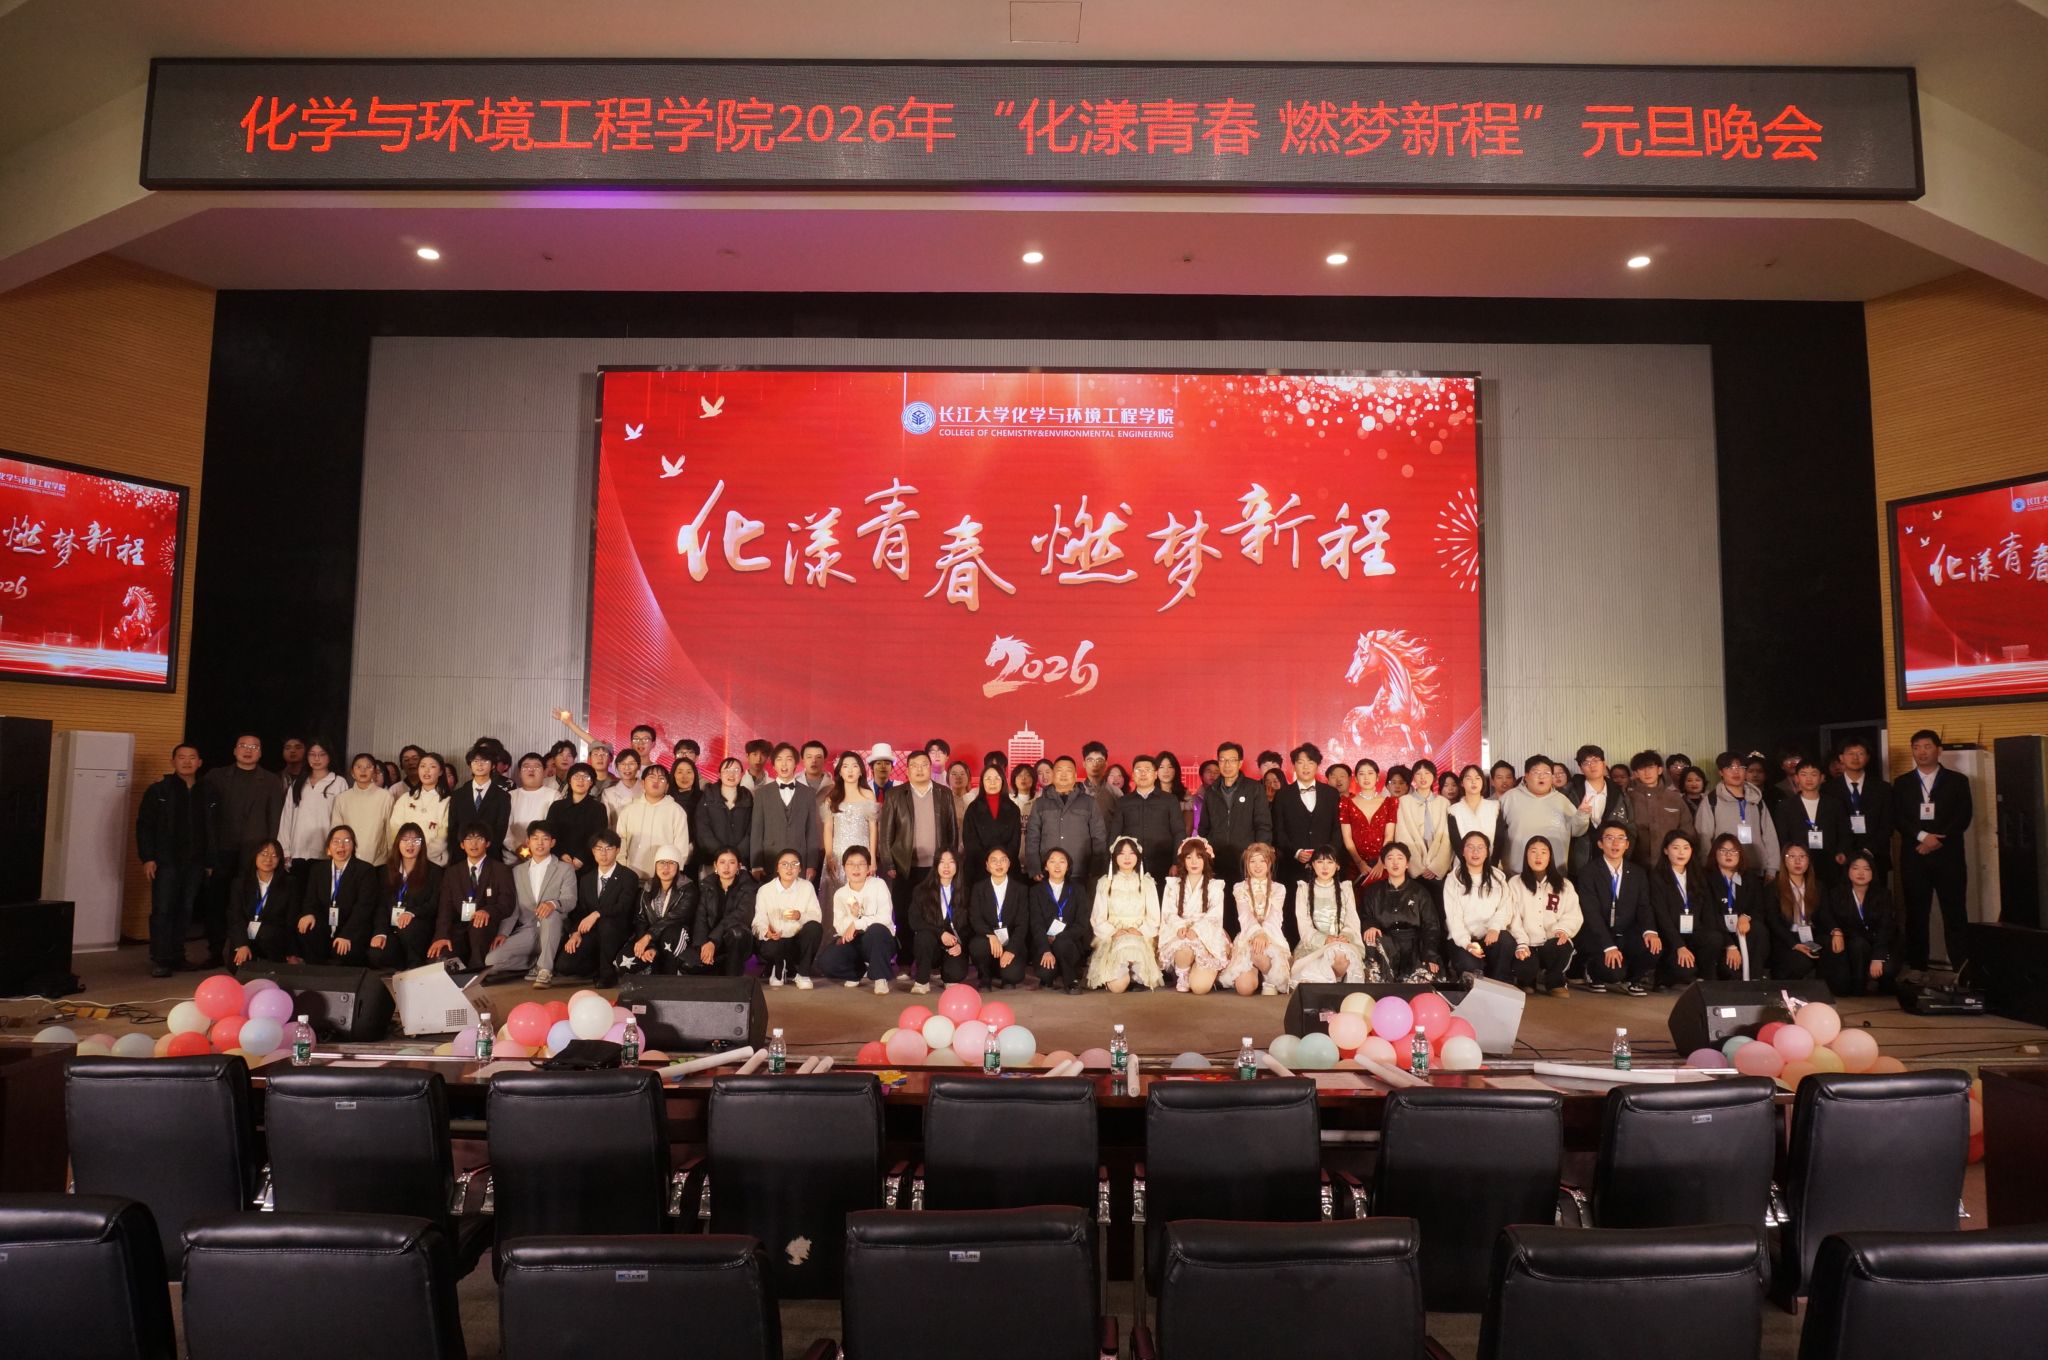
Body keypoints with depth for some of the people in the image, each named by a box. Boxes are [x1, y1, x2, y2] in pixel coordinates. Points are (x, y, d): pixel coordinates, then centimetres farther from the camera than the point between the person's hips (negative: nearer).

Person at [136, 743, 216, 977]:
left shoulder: (209, 793, 8)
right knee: (162, 910, -5)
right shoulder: (158, 790, 2)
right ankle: (159, 959, -1)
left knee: (185, 910, 6)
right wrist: (147, 858, -10)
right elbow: (144, 825, -2)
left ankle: (177, 956, 14)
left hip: (195, 862, 3)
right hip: (166, 860, -3)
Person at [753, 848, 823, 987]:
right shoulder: (765, 890, -1)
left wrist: (801, 916, -30)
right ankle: (778, 970, 5)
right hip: (775, 940, -1)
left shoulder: (807, 886, 1)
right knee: (770, 948, -36)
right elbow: (759, 921, -9)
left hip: (799, 941, 1)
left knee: (815, 927, -30)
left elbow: (817, 916, -8)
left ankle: (802, 973, -9)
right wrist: (767, 932, -32)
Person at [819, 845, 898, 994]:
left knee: (877, 929, -38)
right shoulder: (840, 893, 4)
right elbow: (839, 926, -7)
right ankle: (859, 971, 7)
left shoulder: (878, 885, -5)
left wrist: (856, 923, -19)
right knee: (826, 960, -24)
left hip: (878, 942, -3)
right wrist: (852, 916, -26)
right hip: (853, 943, 3)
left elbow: (885, 918, -16)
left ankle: (881, 977, -17)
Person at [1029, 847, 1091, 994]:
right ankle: (1056, 977, 7)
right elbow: (1036, 924, -6)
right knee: (1045, 973, -30)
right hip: (1044, 943, 0)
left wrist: (1057, 938, -17)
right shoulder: (1037, 890, 6)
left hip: (1071, 944, 0)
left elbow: (1081, 925, -3)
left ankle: (1071, 979, -8)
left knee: (1062, 943, -35)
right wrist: (1046, 950, -22)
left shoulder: (1077, 891, 8)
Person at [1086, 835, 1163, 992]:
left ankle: (1138, 978, -8)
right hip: (1112, 938, -1)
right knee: (1117, 986, -25)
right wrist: (1114, 932, -12)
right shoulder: (1105, 883, 10)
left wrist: (1140, 931, -12)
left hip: (1141, 938, 1)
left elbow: (1154, 918, 6)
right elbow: (1098, 919, 5)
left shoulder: (1147, 883, 11)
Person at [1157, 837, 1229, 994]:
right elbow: (1168, 912, 2)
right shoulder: (1173, 884, 12)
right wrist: (1180, 927, -20)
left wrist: (1196, 930, -22)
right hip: (1178, 933, 1)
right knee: (1184, 949, -39)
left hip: (1206, 934, -1)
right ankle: (1182, 977, -5)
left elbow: (1215, 915, -4)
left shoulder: (1215, 885, 8)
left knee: (1199, 987, -23)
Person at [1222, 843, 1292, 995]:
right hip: (1247, 938, 0)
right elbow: (1245, 915, -7)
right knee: (1245, 987, -26)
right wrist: (1257, 933, -29)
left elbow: (1274, 916, -4)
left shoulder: (1279, 888, 13)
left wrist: (1264, 934, -26)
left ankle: (1269, 981, -2)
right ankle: (1256, 973, 9)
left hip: (1272, 938, 0)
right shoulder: (1239, 887, 11)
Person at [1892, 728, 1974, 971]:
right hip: (1913, 856, 1)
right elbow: (1896, 818, 2)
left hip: (1948, 855, -1)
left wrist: (1938, 840, -12)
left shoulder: (1957, 781, 8)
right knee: (1916, 913, 4)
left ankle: (1962, 968, 4)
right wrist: (1922, 836, -13)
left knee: (1955, 912, -1)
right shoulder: (1901, 783, 11)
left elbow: (1964, 817, -1)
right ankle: (1917, 967, 8)